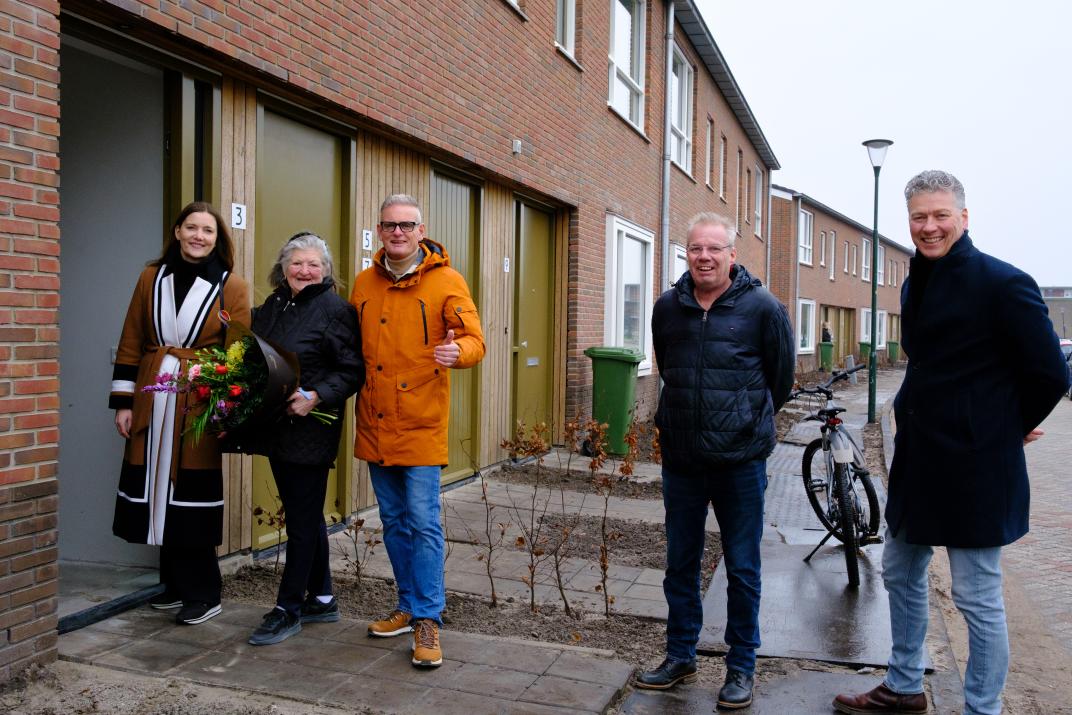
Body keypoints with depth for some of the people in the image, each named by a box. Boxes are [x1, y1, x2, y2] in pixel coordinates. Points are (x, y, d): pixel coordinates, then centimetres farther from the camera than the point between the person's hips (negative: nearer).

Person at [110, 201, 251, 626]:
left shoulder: (231, 287, 1)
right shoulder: (152, 278, 10)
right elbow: (130, 344, 11)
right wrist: (123, 402, 6)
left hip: (200, 404, -3)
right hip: (152, 402, 4)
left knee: (193, 498, -2)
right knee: (159, 492, 7)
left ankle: (202, 594, 11)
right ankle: (176, 585, 23)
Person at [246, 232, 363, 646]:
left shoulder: (335, 310, -8)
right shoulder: (272, 307, 13)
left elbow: (352, 371, -11)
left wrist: (316, 398, -22)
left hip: (311, 430, -8)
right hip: (276, 427, 8)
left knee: (303, 518, 1)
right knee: (305, 515, 15)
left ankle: (288, 608, 12)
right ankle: (321, 599, 28)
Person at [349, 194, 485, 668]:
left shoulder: (445, 281, -6)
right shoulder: (363, 283, 8)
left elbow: (474, 340, -11)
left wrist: (458, 351, -32)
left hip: (421, 424, -5)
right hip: (375, 425, 5)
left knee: (423, 522, -4)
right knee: (394, 522, 14)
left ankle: (428, 621, 7)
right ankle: (410, 608, 28)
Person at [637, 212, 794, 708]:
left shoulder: (762, 308, -7)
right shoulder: (668, 307, 3)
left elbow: (780, 379, 4)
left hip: (740, 462, -3)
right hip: (680, 458, 4)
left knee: (742, 569, 8)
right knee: (679, 564, 13)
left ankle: (741, 667, 24)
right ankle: (680, 657, 30)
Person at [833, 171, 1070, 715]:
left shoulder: (1002, 283, -14)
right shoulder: (914, 285, 11)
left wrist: (1009, 428, 1)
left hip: (974, 466, -9)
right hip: (918, 459, 9)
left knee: (977, 598, 3)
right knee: (900, 575, 19)